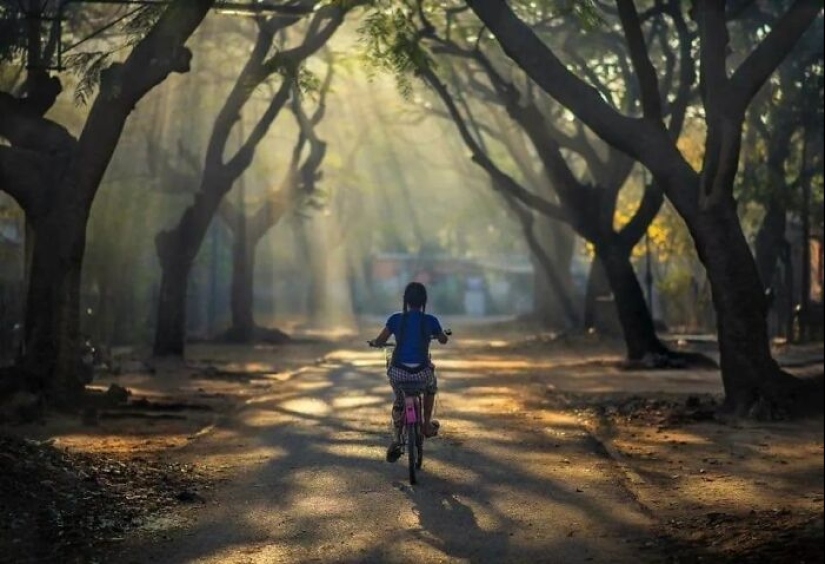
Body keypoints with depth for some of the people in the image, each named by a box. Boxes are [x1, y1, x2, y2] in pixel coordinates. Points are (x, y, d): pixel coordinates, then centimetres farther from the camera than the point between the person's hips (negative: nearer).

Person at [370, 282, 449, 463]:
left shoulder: (396, 319, 1)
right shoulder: (430, 321, 1)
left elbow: (379, 342, 5)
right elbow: (443, 340, 19)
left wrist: (373, 342, 29)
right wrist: (441, 334, 42)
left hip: (398, 373, 1)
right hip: (421, 372, -1)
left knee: (399, 401, 30)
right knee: (431, 386, 36)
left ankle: (395, 440, 14)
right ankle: (427, 425, 39)